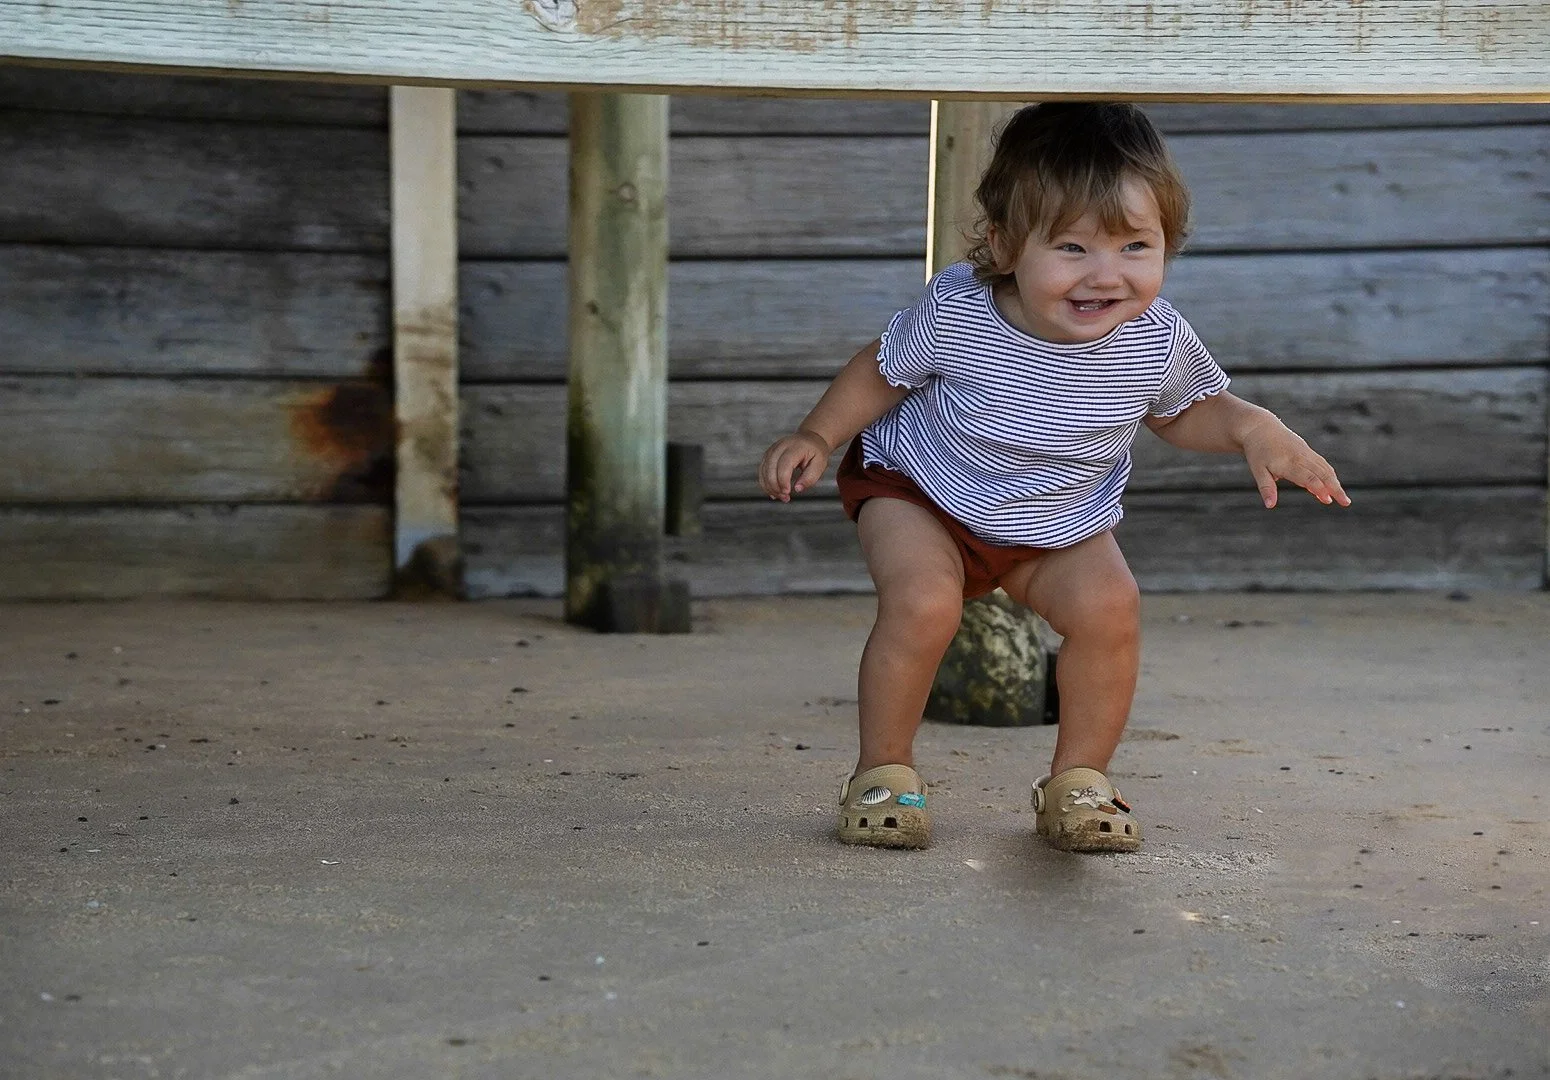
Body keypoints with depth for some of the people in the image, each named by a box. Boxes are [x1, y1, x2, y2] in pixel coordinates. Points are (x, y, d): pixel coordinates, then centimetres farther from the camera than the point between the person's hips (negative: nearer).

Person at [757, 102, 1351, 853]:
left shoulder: (1156, 340, -22)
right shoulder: (955, 314, -30)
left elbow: (1181, 412, 2)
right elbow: (882, 370, -8)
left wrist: (1255, 430, -16)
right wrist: (816, 438, -18)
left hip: (1058, 525, 3)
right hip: (919, 492, -3)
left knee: (1109, 607, -20)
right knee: (923, 602, -28)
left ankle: (1078, 779, 2)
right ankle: (884, 772, -5)